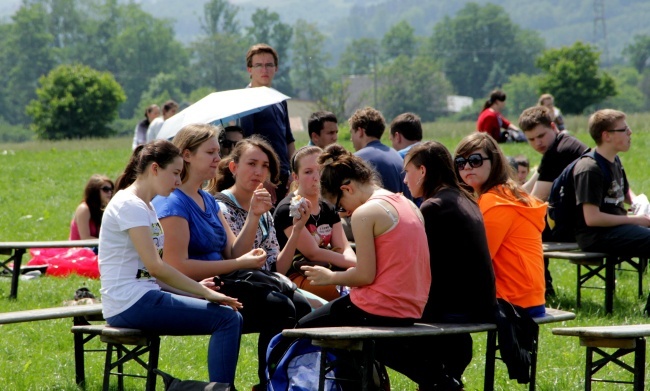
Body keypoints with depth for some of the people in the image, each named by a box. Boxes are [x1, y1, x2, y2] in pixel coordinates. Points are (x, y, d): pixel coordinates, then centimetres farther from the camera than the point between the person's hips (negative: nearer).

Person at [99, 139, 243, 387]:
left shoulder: (145, 206, 18)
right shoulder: (130, 205, -12)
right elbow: (155, 266, -19)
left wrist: (197, 287, 4)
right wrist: (204, 292, -16)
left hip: (143, 297, 10)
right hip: (130, 304, -10)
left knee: (231, 317, 3)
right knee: (227, 318, -16)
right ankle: (220, 385, -15)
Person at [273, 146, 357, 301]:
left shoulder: (328, 209, 14)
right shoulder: (287, 210, -10)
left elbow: (344, 248, 3)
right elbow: (313, 253, -16)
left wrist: (356, 265, -21)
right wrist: (356, 264, -18)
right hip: (294, 275, -7)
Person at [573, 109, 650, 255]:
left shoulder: (615, 161, 15)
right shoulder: (589, 169, -16)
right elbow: (592, 218, -21)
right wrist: (635, 219, -14)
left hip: (617, 225, 10)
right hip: (596, 236, -10)